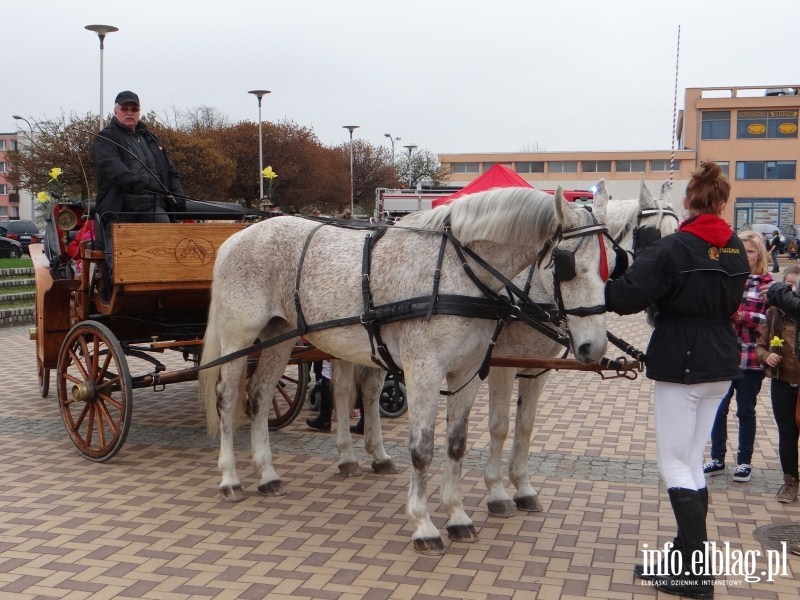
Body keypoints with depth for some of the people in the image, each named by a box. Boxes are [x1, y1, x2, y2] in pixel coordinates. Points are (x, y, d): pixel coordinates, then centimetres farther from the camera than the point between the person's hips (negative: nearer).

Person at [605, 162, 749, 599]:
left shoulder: (673, 249, -16)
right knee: (692, 461, 16)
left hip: (680, 365, -7)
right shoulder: (737, 252, 7)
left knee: (675, 465, -1)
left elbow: (627, 298, -20)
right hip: (721, 365, 7)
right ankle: (685, 555, 25)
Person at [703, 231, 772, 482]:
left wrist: (742, 314, -18)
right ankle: (717, 459, 22)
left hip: (751, 358, -2)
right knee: (718, 408, 6)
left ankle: (744, 462, 24)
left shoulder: (767, 283, -2)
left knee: (746, 411, 10)